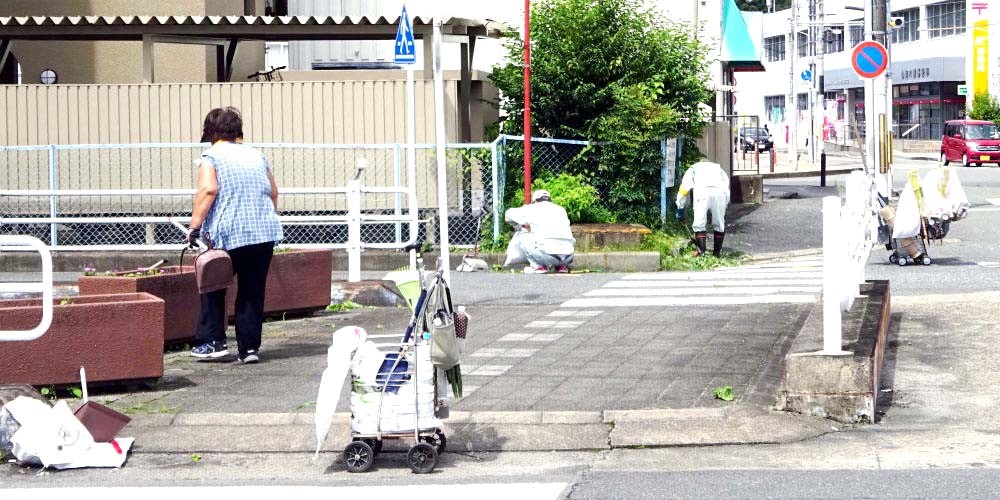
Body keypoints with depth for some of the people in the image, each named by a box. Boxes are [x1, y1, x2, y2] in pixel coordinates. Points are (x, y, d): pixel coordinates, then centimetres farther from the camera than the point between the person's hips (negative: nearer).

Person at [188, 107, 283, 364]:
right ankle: (250, 347, 7)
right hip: (264, 234, 4)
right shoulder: (257, 156, 15)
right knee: (252, 292, 9)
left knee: (213, 287, 14)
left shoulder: (211, 157, -2)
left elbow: (208, 190, -17)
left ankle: (213, 341, 11)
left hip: (227, 236, -4)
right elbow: (273, 193, 20)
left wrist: (195, 226, -14)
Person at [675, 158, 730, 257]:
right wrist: (724, 205, 31)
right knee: (719, 224, 14)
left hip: (702, 192, -2)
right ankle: (717, 252, 17)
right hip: (720, 192, 2)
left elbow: (684, 188, 26)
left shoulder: (693, 169, 35)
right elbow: (727, 186, 29)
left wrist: (680, 208, 30)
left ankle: (702, 252, -6)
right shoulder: (719, 168, 40)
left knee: (699, 224, 3)